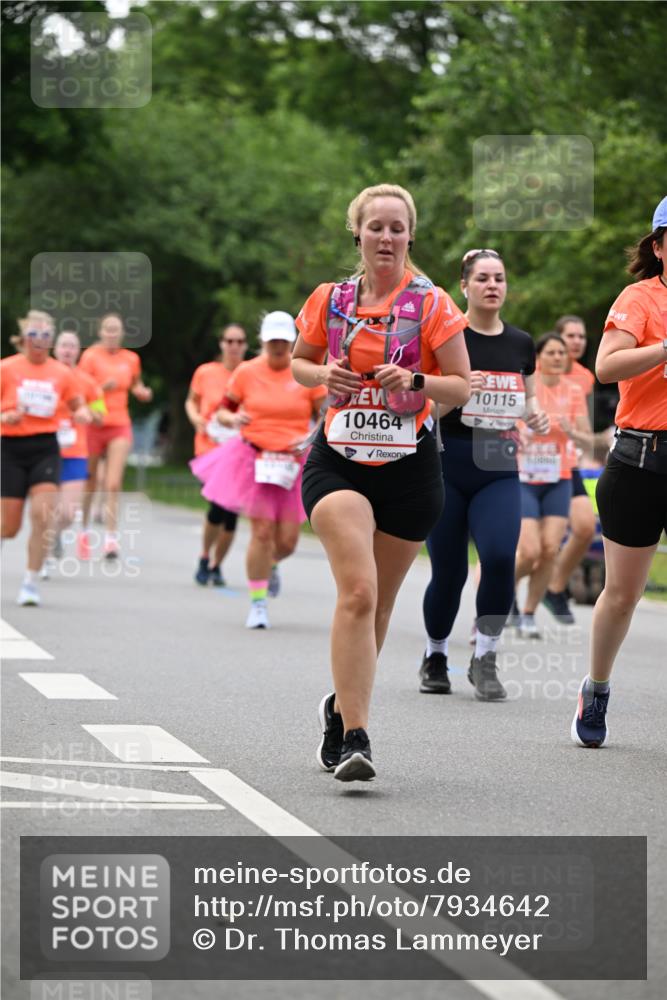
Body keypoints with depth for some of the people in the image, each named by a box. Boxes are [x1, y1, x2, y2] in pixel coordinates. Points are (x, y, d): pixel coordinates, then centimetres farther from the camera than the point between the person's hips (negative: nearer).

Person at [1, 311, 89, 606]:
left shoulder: (62, 373, 4)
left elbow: (78, 406, 14)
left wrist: (82, 415, -9)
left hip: (46, 449, 1)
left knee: (42, 515, -17)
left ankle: (30, 582, -8)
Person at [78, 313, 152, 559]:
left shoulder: (131, 359, 6)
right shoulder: (91, 356, -4)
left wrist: (142, 392, 1)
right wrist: (102, 387, -23)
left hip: (119, 426, 1)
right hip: (93, 425, -1)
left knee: (113, 485, -12)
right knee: (89, 485, 8)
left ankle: (111, 538, -15)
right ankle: (84, 532, 28)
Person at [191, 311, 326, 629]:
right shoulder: (246, 372, 2)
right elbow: (222, 411, 10)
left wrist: (311, 437, -15)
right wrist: (233, 419, -13)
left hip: (295, 464, 1)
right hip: (255, 460, -1)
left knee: (287, 541, -1)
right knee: (262, 531, -11)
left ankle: (268, 563, 37)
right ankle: (257, 603, 1)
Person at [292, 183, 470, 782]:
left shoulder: (432, 304, -2)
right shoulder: (330, 299, 5)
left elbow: (462, 388, 0)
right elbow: (299, 363, 19)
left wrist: (415, 381, -19)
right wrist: (324, 374, -4)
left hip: (409, 466, 1)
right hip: (339, 461, 0)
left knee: (377, 602, 11)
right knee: (357, 591, -19)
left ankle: (343, 704, 36)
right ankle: (354, 737, -23)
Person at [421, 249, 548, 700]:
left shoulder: (521, 343, 9)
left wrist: (536, 414, -1)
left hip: (499, 468, 2)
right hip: (448, 464, -2)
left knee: (500, 557, -19)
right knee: (449, 571, 1)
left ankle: (485, 659, -3)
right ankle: (435, 658, 26)